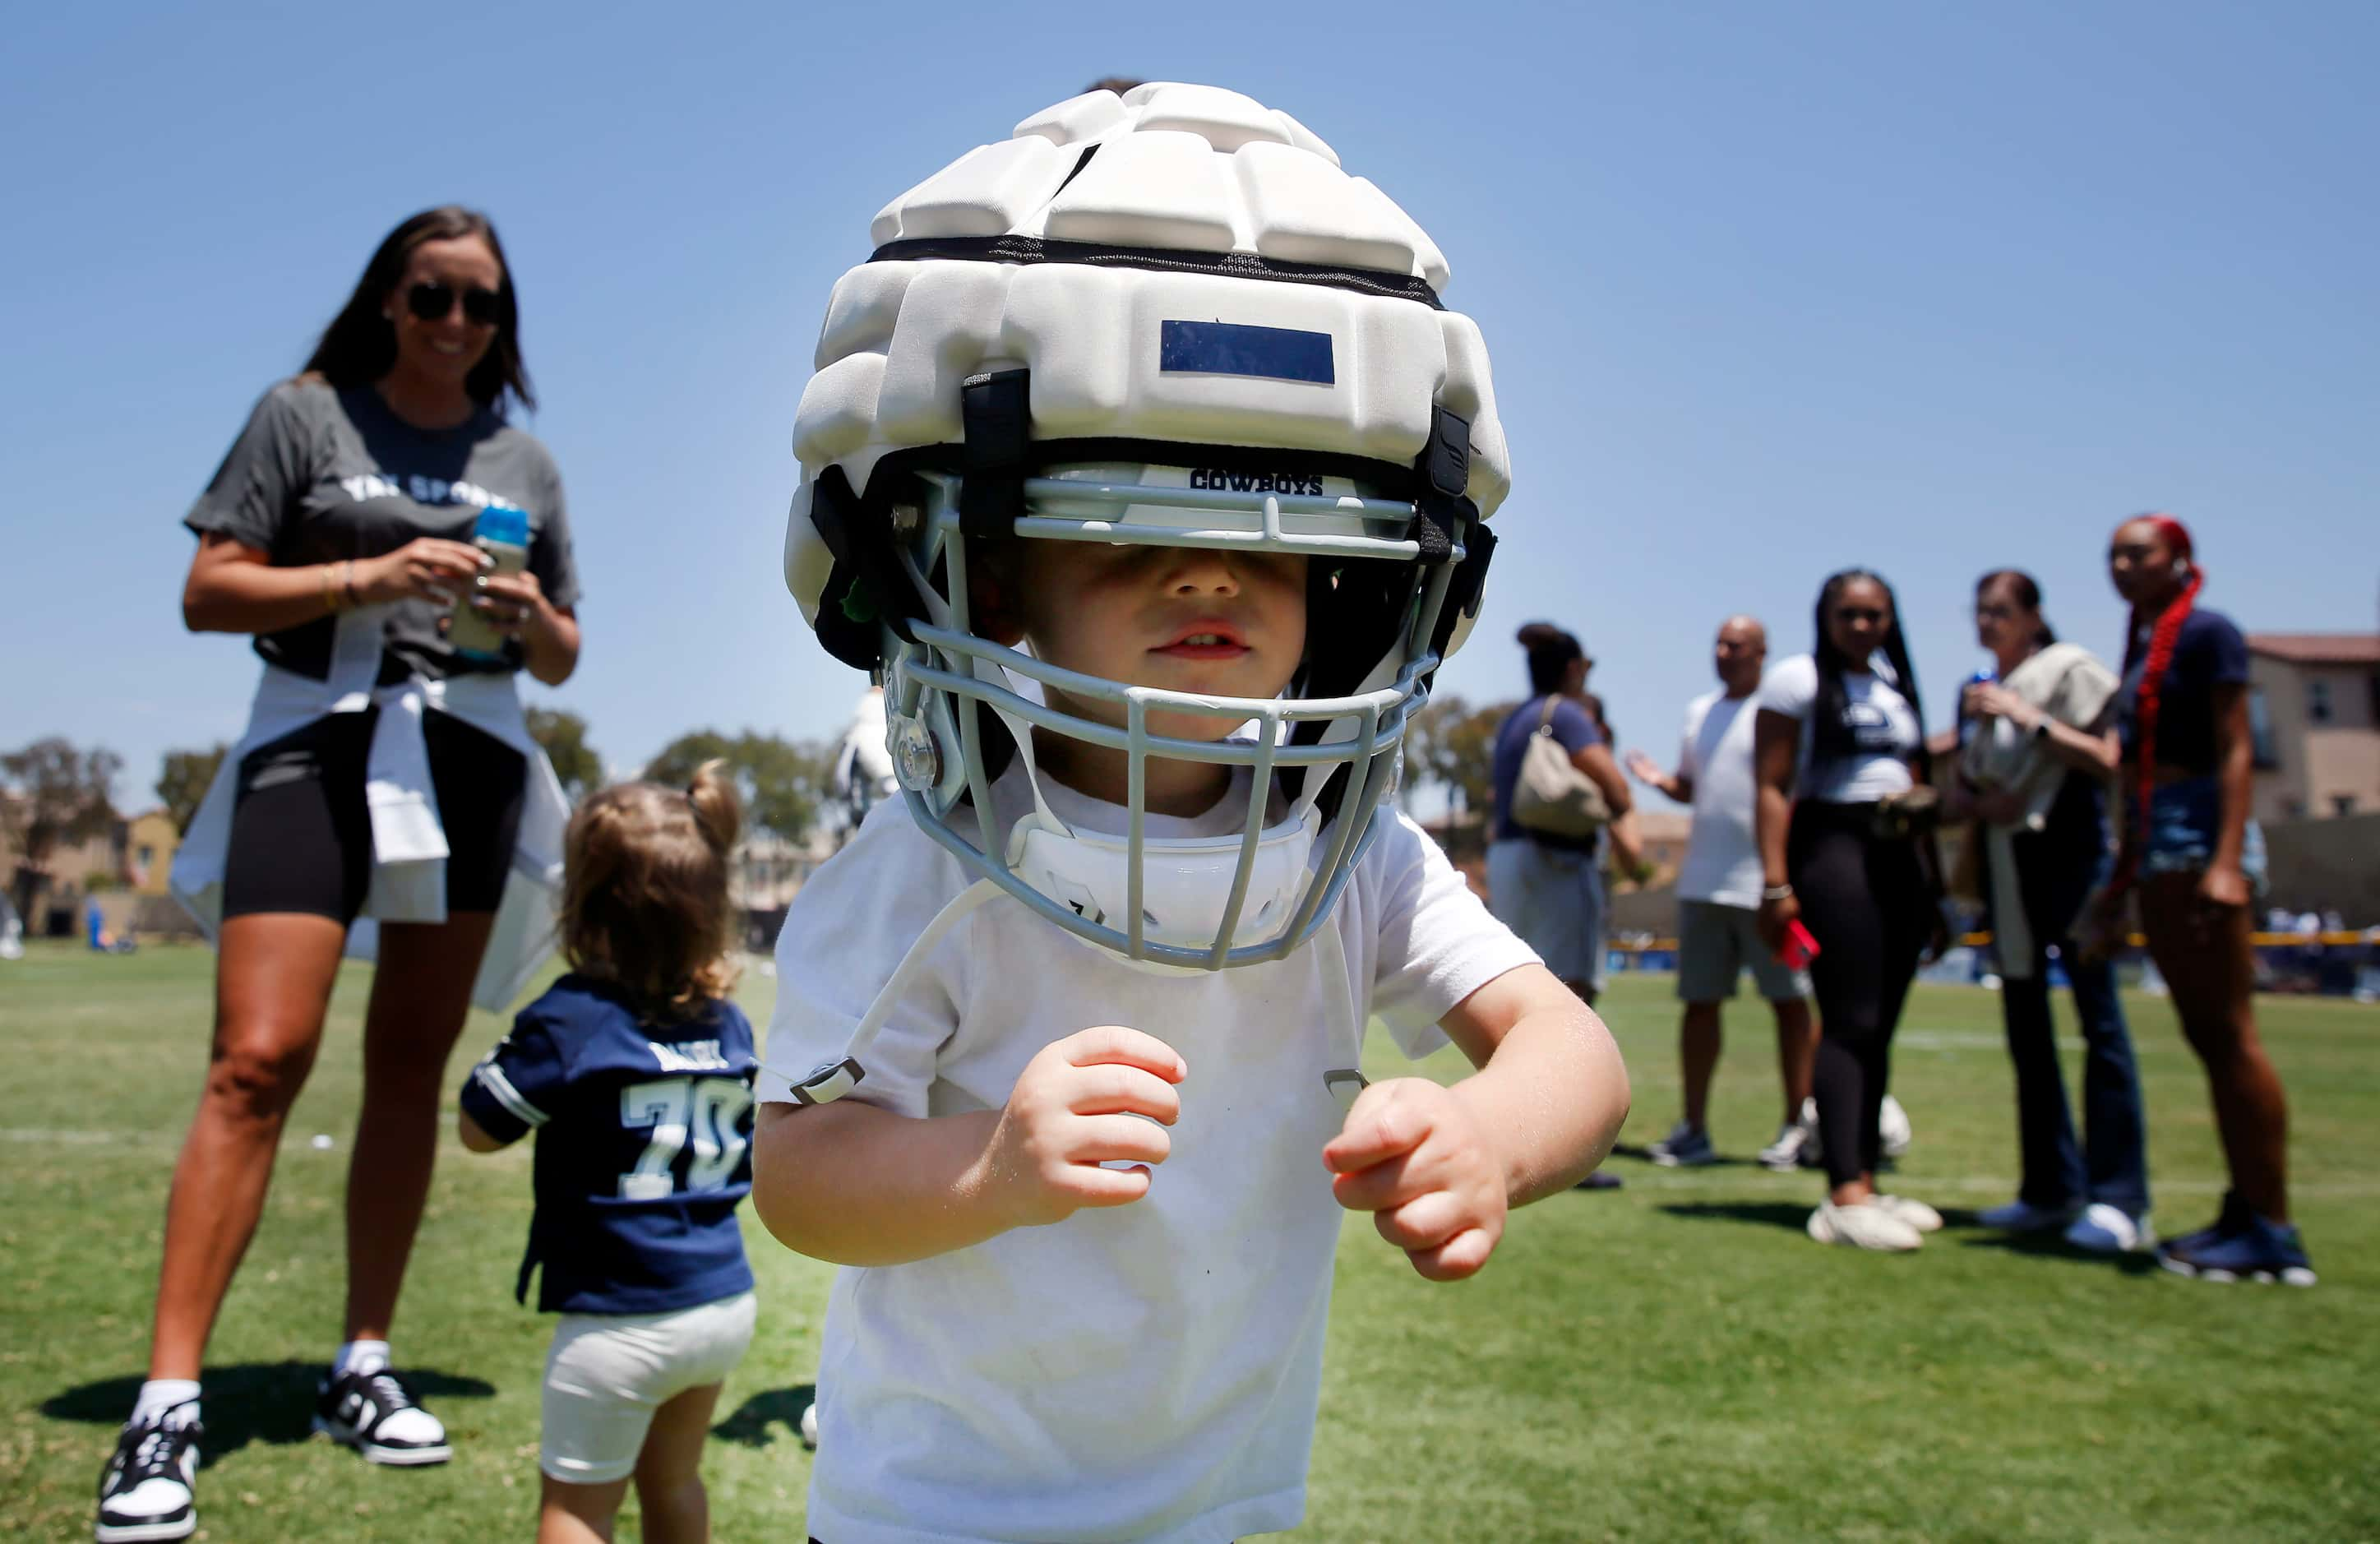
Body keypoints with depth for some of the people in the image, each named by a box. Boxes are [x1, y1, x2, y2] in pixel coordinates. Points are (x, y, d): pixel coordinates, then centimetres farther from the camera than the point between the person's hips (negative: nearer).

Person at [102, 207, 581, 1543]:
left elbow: (562, 659, 19)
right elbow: (209, 594, 1)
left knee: (411, 1064, 5)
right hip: (318, 742, -3)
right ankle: (169, 1405, -11)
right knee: (259, 1059, -14)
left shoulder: (525, 464, 18)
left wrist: (531, 615, -3)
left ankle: (365, 1368, 14)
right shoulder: (306, 416, 8)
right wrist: (371, 576, -12)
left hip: (472, 760, 4)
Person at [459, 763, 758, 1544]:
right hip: (725, 1302, 6)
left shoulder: (570, 1022, -16)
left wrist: (501, 1059, 10)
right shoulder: (730, 1026, 1)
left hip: (621, 1318, -6)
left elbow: (479, 1128, -4)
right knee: (673, 1480, 24)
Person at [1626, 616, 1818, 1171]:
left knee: (1789, 1000, 2)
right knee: (1699, 1001, 7)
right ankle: (1694, 1130, 13)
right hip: (1702, 883, 6)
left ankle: (1798, 1127, 10)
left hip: (1764, 884, -6)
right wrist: (1660, 781, 1)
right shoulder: (1699, 712, 16)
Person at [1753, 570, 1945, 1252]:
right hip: (1832, 846, -7)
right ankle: (1843, 1196, -15)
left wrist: (1932, 886, 19)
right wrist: (1775, 884, -17)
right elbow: (1771, 786, -8)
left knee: (1879, 1027, 8)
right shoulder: (1797, 680, -1)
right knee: (1849, 1023, -13)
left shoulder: (1898, 688, 20)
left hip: (1899, 860, 7)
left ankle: (1866, 1183, 14)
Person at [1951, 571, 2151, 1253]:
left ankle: (2119, 1200, -11)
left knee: (2098, 1017, -10)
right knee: (2025, 1026, 8)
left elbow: (2108, 761, -12)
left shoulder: (2070, 669, -2)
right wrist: (1977, 804, -5)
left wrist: (2030, 718, -16)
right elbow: (1958, 792, 17)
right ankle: (2052, 1188, 15)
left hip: (2068, 853, -7)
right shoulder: (1976, 693, 16)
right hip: (2003, 865, 7)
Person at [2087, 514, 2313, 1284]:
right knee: (2206, 1036, 8)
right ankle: (2244, 1213, 13)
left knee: (2229, 1032, -10)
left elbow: (2236, 751, -12)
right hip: (2156, 845, 9)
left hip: (2201, 833, -9)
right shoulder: (2140, 649, 19)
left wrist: (2227, 861, -22)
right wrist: (2120, 882, 19)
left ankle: (2273, 1230, -7)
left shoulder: (2207, 632, -4)